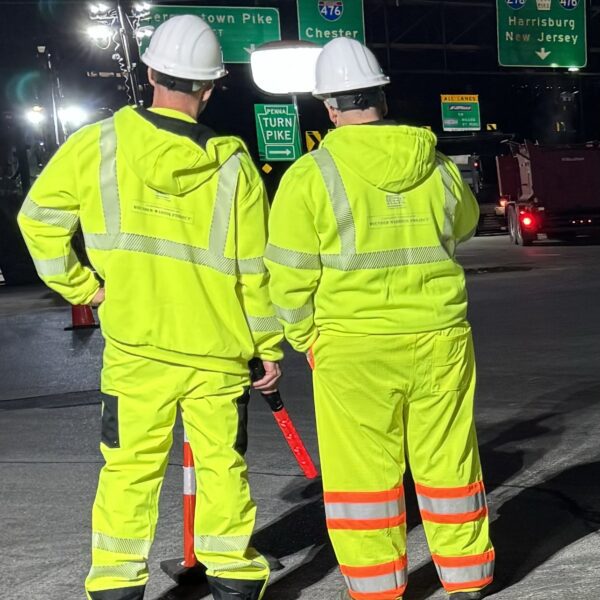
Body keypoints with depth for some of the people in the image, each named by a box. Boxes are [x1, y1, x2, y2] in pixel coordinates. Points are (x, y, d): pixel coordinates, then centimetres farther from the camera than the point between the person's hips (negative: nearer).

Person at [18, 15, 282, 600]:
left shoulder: (98, 143, -7)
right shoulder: (232, 164, -9)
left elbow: (39, 217, -2)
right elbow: (254, 270, -5)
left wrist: (80, 285, 6)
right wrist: (270, 346, 4)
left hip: (135, 347, 1)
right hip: (220, 351, 0)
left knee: (129, 470, 11)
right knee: (223, 467, 12)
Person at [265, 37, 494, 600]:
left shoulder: (309, 177, -9)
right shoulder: (438, 167, 3)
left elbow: (290, 277, -8)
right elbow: (464, 225, 23)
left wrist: (306, 338, 7)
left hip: (354, 347, -4)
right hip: (440, 340, 4)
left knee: (363, 472, 8)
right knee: (447, 461, 15)